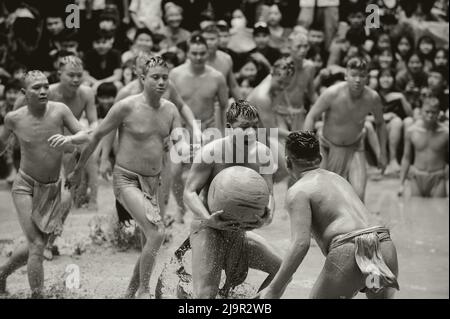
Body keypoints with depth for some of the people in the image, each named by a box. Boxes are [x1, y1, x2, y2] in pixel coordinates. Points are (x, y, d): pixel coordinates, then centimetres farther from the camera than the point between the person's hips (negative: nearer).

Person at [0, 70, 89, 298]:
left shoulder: (59, 110, -11)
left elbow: (84, 137, -12)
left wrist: (69, 139, -33)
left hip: (52, 190, 3)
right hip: (25, 187, -3)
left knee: (34, 247, 14)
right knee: (37, 247, -16)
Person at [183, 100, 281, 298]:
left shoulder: (262, 153, -4)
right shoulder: (212, 151, -20)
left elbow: (268, 192, -3)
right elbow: (190, 193, -18)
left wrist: (267, 215, -28)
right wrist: (208, 219, -36)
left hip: (239, 231, 6)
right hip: (208, 228, -6)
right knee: (205, 294, -20)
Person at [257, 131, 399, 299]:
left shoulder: (298, 191, 3)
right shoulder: (338, 178, 27)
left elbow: (300, 243, -10)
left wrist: (273, 289, -9)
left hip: (349, 253, -6)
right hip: (384, 246, 6)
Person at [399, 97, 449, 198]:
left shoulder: (445, 132, -8)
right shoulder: (411, 131, -3)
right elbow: (406, 158, 6)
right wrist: (401, 184, 6)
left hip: (438, 179, -1)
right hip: (417, 178, 1)